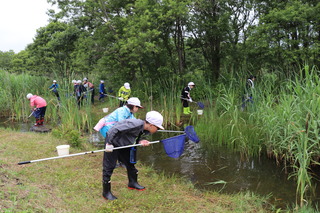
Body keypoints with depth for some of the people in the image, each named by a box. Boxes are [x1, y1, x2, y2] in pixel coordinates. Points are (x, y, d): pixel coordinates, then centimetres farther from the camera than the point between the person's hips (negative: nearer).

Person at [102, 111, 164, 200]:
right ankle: (106, 192, 9)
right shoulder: (136, 124, -33)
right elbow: (115, 129, -34)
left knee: (130, 163, 18)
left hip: (123, 145, 9)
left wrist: (140, 141, -17)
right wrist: (109, 143, -29)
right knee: (109, 167, -3)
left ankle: (133, 183, 38)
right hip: (112, 143, -9)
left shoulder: (144, 130, -4)